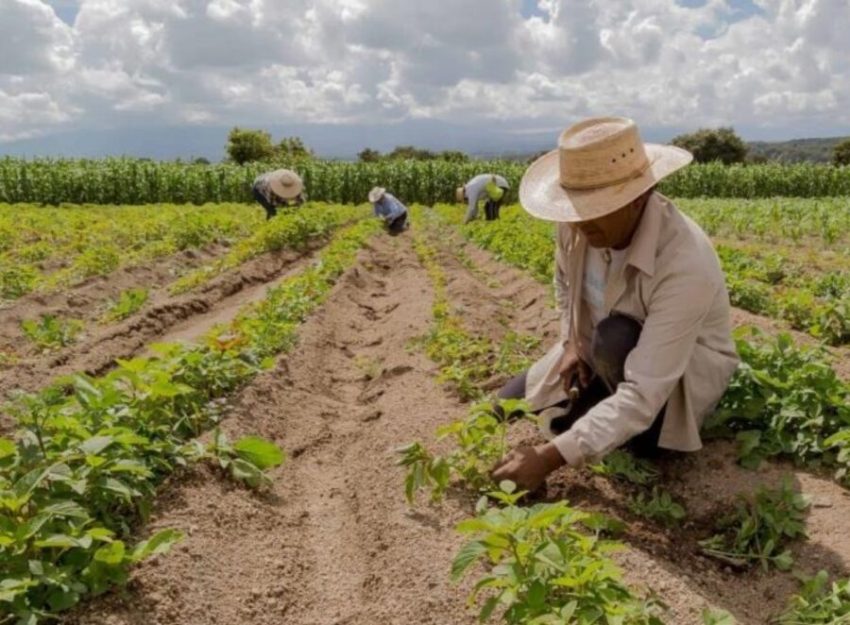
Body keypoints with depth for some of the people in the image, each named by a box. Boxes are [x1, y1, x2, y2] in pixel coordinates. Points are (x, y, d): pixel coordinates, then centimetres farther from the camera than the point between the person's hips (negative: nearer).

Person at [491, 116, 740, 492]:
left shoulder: (685, 265, -39)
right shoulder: (579, 222, -21)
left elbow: (644, 393, -42)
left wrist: (552, 456, -45)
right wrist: (572, 343, -9)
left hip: (685, 372, -5)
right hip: (599, 354, 6)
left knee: (616, 339, -38)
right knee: (508, 405, -1)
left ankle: (643, 429, -7)